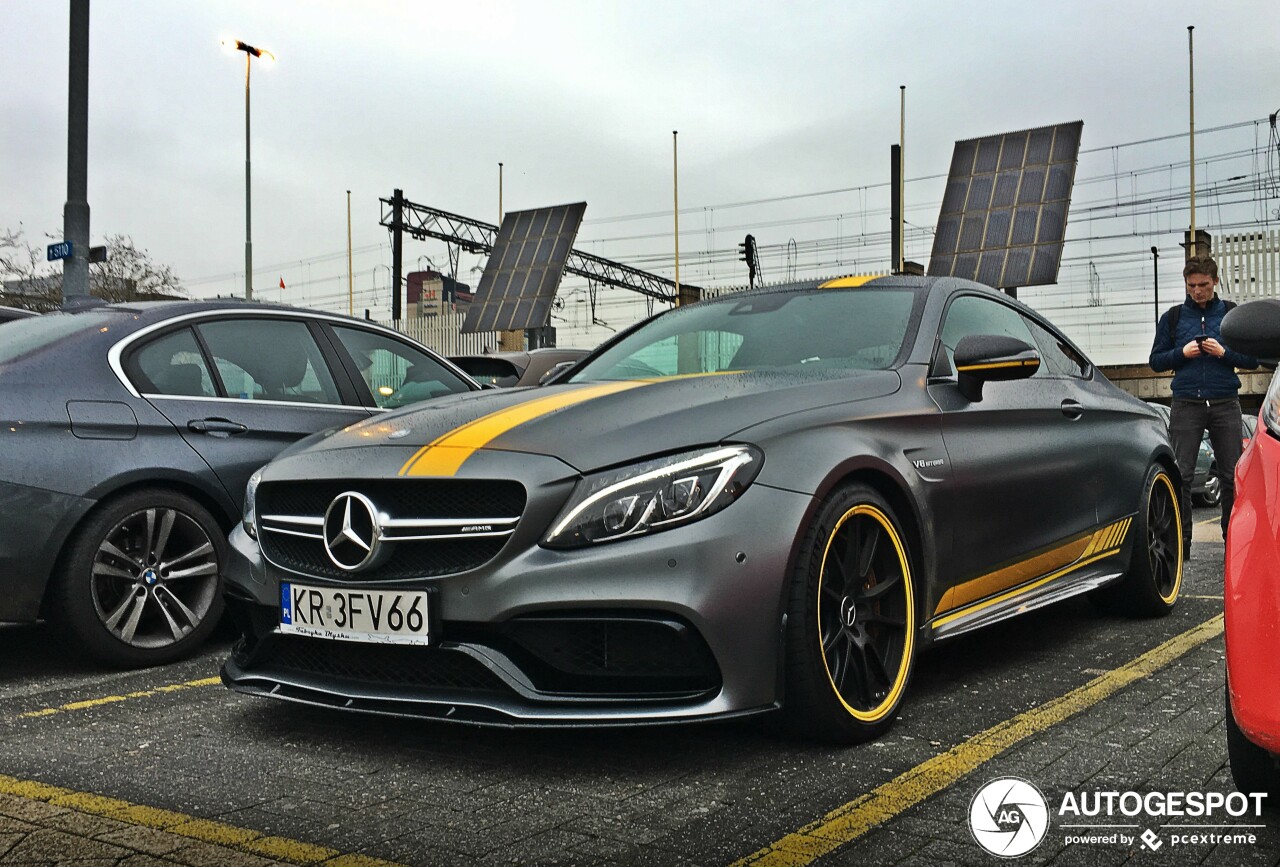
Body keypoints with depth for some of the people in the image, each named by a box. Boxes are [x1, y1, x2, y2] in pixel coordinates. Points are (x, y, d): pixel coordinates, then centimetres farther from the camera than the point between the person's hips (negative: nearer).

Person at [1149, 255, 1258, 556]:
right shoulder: (1173, 317, 10)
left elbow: (1252, 359, 8)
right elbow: (1156, 360, 10)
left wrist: (1224, 353, -9)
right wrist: (1182, 353, -7)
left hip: (1225, 404, 0)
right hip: (1186, 405, 0)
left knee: (1232, 475, 1)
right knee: (1180, 474, -5)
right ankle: (1181, 540, 0)